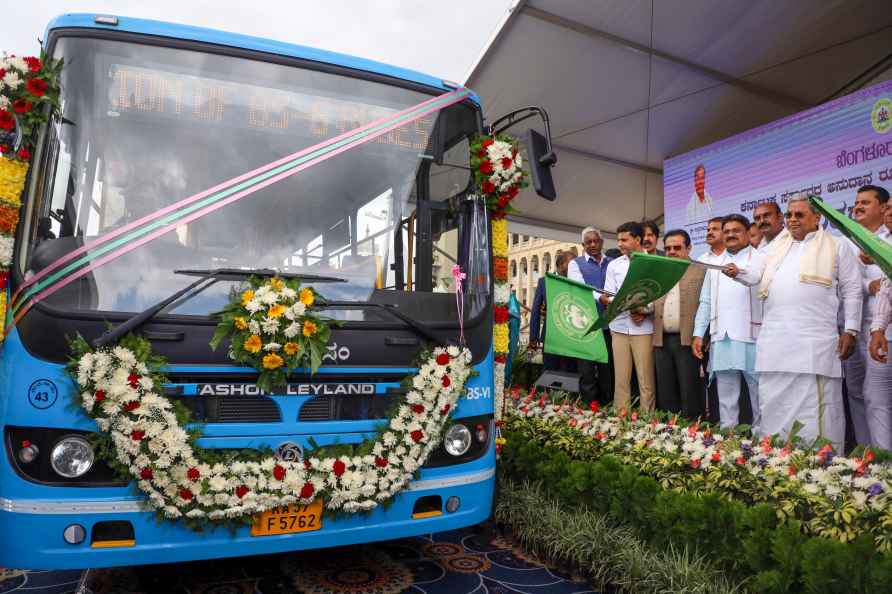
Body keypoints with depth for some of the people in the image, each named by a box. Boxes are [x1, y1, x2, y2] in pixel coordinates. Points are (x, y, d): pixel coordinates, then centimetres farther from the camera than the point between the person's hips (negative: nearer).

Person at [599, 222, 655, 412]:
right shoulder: (614, 265, 11)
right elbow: (607, 298, 6)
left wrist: (645, 311, -16)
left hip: (644, 328, -3)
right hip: (619, 327, 3)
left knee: (646, 380, 0)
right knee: (621, 379, 5)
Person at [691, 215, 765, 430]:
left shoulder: (761, 259, 4)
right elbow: (706, 302, 17)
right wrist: (698, 334, 11)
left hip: (752, 337, -4)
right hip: (721, 338, 5)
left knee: (759, 394, 0)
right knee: (725, 396, 8)